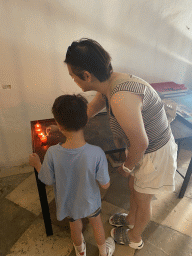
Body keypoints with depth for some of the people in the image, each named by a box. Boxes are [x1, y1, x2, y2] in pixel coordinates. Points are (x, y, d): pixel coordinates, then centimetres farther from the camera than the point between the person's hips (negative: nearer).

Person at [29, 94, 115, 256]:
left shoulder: (52, 153, -33)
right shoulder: (97, 153, -35)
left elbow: (48, 180, -14)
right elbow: (105, 185, -22)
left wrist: (36, 163, 3)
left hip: (67, 203, 2)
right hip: (90, 201, -1)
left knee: (75, 226, 33)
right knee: (97, 224, 31)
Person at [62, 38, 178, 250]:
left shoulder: (120, 99, -38)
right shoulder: (109, 83, -6)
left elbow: (140, 144, -31)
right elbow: (90, 110, 11)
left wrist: (126, 167, -10)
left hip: (155, 153, -8)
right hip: (143, 147, 8)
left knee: (142, 200, 17)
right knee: (134, 187, 28)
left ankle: (134, 238, 48)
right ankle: (130, 219, 59)